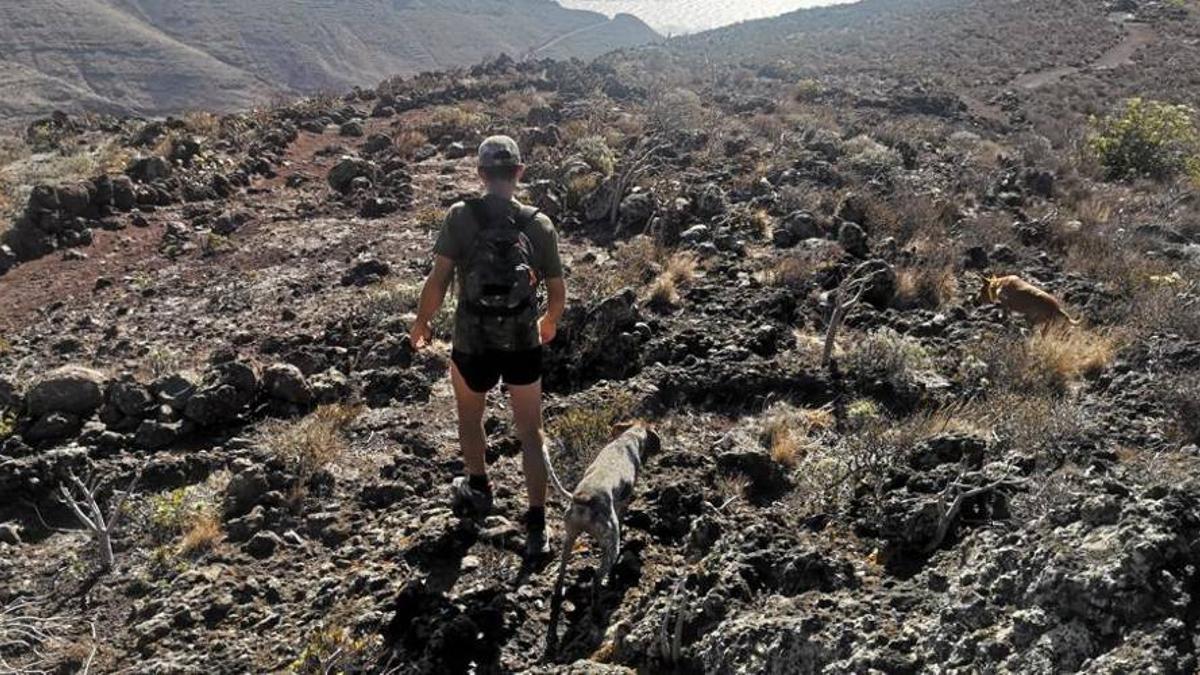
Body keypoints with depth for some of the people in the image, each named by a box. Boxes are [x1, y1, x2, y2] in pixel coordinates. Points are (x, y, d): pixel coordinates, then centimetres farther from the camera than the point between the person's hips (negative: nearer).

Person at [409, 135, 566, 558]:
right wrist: (550, 322, 20)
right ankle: (536, 526, 11)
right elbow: (558, 291, -1)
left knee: (470, 417, 26)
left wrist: (421, 323, 2)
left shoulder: (460, 217, -12)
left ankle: (478, 490, 46)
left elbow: (438, 280, -15)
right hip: (523, 345, 1)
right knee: (530, 432, 12)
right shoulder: (539, 224, -6)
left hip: (473, 345, -1)